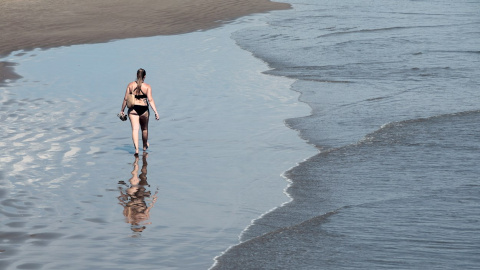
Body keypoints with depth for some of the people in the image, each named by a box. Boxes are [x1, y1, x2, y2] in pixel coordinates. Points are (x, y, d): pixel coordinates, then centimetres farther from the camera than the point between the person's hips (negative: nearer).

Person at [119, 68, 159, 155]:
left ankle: (136, 149, -19)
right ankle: (145, 146, 40)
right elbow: (150, 100, -13)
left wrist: (122, 110, 11)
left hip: (133, 109, 0)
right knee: (144, 128, 21)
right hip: (144, 109, 0)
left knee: (135, 129, -4)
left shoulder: (130, 85, -1)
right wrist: (156, 112, -14)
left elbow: (125, 99, 1)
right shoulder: (147, 86, -6)